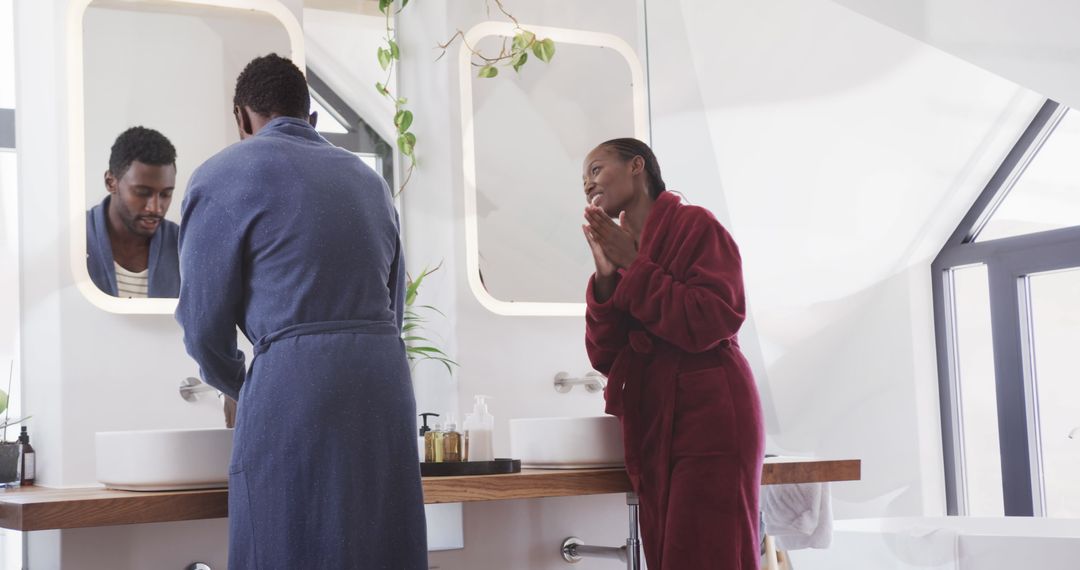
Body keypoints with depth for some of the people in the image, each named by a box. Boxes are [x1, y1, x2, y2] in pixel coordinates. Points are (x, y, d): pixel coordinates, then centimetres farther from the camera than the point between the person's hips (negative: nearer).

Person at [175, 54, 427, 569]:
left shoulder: (224, 176, 4)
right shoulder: (366, 177, 21)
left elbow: (204, 321, 3)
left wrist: (239, 388, 22)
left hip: (294, 390, -6)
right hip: (388, 385, 6)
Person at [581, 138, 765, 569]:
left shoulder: (694, 224, -4)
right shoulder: (617, 249, 15)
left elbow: (714, 321, -16)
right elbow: (604, 358, 8)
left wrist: (633, 267, -12)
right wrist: (605, 277, -5)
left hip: (709, 423, -6)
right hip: (652, 432, 7)